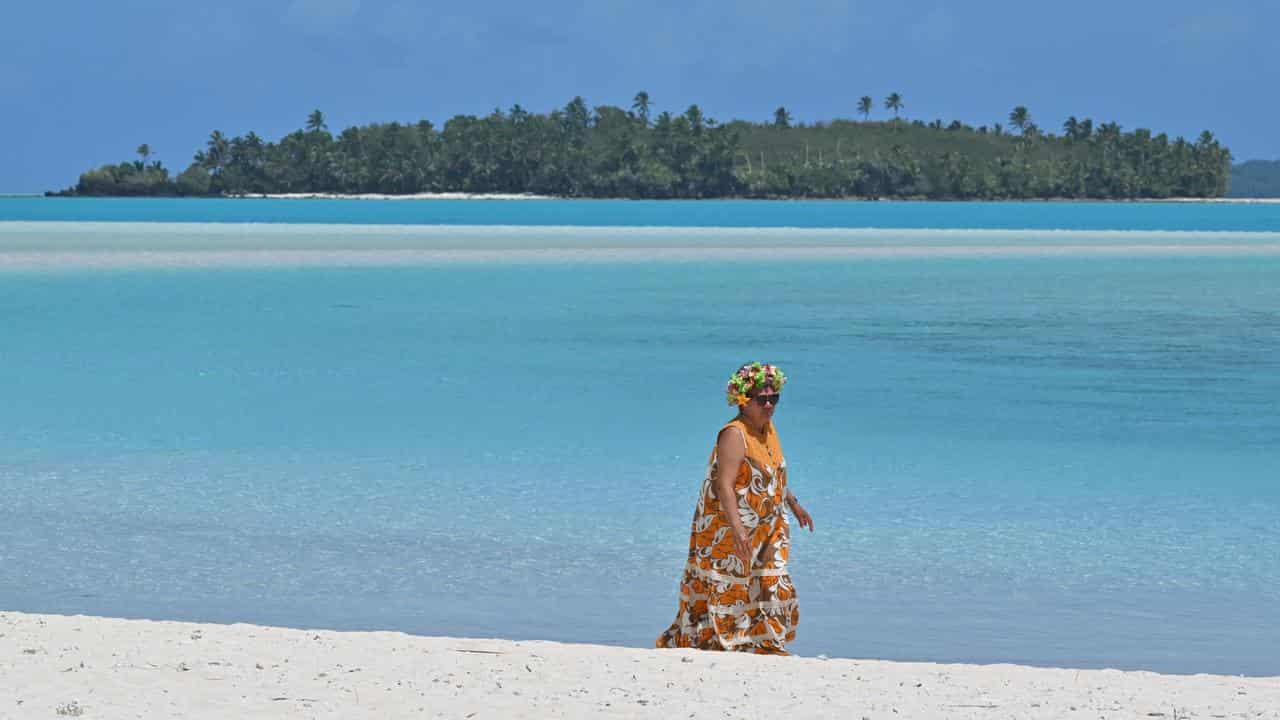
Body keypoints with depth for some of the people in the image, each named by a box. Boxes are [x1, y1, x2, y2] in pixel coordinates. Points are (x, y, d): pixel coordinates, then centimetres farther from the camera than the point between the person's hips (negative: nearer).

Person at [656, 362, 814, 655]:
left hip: (764, 534, 9)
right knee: (722, 593, -5)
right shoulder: (735, 435, -20)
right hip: (726, 532, -9)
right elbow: (724, 485, -29)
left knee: (773, 589, 8)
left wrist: (794, 504, 33)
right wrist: (737, 529, -37)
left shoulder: (767, 428, 9)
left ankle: (767, 647, 18)